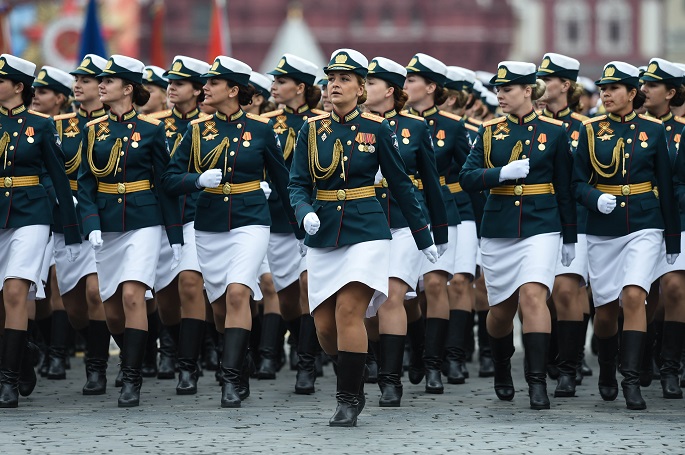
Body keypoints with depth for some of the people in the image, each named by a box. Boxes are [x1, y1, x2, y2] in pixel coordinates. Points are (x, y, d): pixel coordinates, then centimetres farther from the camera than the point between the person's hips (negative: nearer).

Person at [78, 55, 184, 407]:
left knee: (132, 295, -18)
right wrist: (91, 225, -12)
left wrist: (176, 236, 0)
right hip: (107, 225, 4)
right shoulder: (93, 130, 7)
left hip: (143, 222, -4)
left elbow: (165, 183, 1)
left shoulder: (151, 129, -2)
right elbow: (85, 181, 3)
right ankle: (133, 360, 33)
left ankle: (131, 381, -15)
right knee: (111, 308, 6)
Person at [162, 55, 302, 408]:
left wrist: (300, 225, 12)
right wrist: (199, 180, -18)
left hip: (249, 223, -3)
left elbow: (282, 180, 9)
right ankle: (240, 375, 27)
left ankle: (231, 379, -22)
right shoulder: (198, 130, 4)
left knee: (238, 293, -21)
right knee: (220, 306, 8)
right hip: (209, 227, 3)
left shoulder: (260, 128, -1)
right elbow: (170, 179, 2)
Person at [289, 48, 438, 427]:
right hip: (322, 235, 3)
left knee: (349, 311, -16)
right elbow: (297, 184, 3)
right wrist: (305, 212, -20)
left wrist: (424, 237, 9)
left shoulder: (377, 129, -2)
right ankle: (350, 380, 28)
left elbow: (401, 184, 5)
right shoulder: (312, 129, 5)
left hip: (365, 231, -3)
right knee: (324, 325, 2)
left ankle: (349, 399, -8)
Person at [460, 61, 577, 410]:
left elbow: (565, 188, 7)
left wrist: (570, 237, 9)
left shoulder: (553, 132, 2)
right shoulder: (490, 132, 6)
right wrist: (503, 174, -18)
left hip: (541, 227, -2)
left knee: (533, 295, -20)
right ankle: (501, 370, 36)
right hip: (498, 229, 2)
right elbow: (467, 178, -1)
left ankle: (537, 383, -22)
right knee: (501, 308, 9)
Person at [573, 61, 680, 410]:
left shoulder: (653, 130, 2)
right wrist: (597, 199, -19)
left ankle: (631, 379, -18)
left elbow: (666, 186, 6)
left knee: (633, 296, -19)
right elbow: (579, 183, 3)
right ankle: (606, 369, 31)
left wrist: (673, 238, 7)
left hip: (644, 227, -1)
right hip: (602, 230, 1)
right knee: (605, 309, 5)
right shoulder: (591, 131, 3)